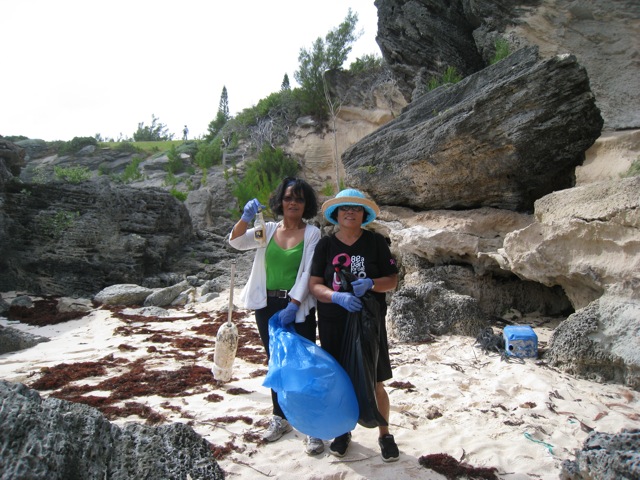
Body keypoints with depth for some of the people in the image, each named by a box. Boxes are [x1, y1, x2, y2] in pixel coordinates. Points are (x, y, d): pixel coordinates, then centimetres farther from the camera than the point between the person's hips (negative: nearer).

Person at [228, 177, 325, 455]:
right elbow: (236, 242, -6)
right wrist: (246, 218, -24)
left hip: (298, 306, -4)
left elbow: (308, 272, -11)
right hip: (267, 305, 4)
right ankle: (280, 418, 31)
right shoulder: (268, 229, 6)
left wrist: (293, 305, -20)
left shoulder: (312, 233, -4)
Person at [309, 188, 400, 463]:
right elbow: (314, 285, -4)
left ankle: (384, 434, 26)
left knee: (375, 384, 5)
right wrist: (338, 297, -23)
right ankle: (343, 431, 33)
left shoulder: (375, 242, -2)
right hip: (333, 324, 1)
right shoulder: (325, 245, 0)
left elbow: (392, 280, -1)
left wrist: (370, 283, -21)